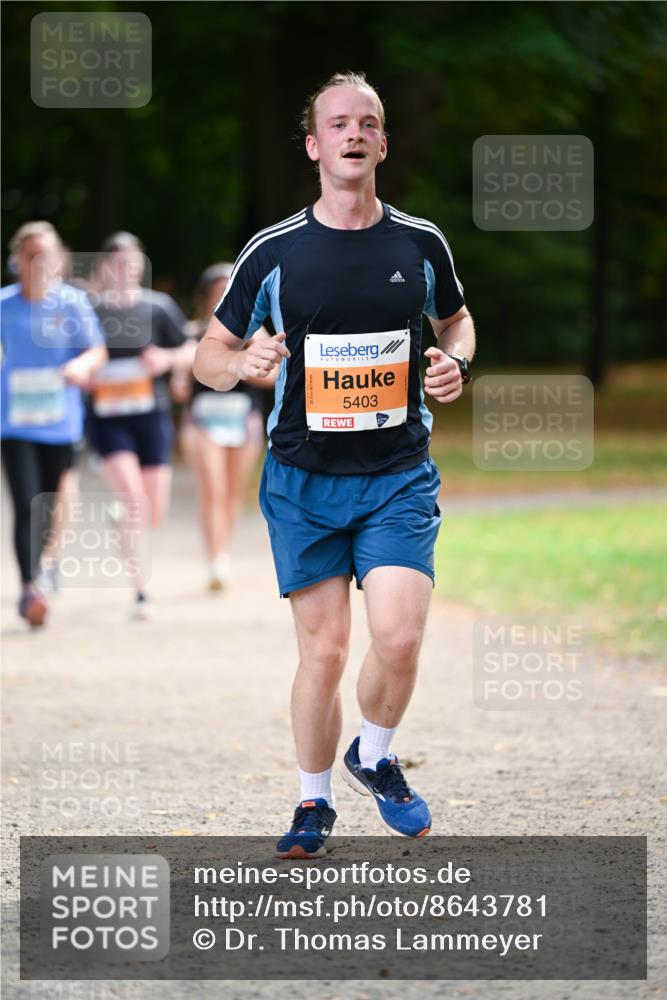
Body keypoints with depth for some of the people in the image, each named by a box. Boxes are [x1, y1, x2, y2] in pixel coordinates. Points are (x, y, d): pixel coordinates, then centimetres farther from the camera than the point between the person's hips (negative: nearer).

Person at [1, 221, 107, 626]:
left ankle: (35, 574, 32)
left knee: (48, 511, 10)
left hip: (60, 422, 1)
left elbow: (98, 351, -5)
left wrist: (82, 365, -25)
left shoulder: (73, 301, -1)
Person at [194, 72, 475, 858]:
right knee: (324, 651, -1)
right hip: (303, 478, -1)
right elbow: (207, 355, 6)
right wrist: (241, 365, -17)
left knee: (399, 637, -15)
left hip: (398, 476, 1)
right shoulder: (274, 252, -2)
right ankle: (314, 803, 19)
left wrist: (456, 363, -1)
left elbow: (456, 320, 21)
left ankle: (373, 757, 14)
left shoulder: (420, 243, 3)